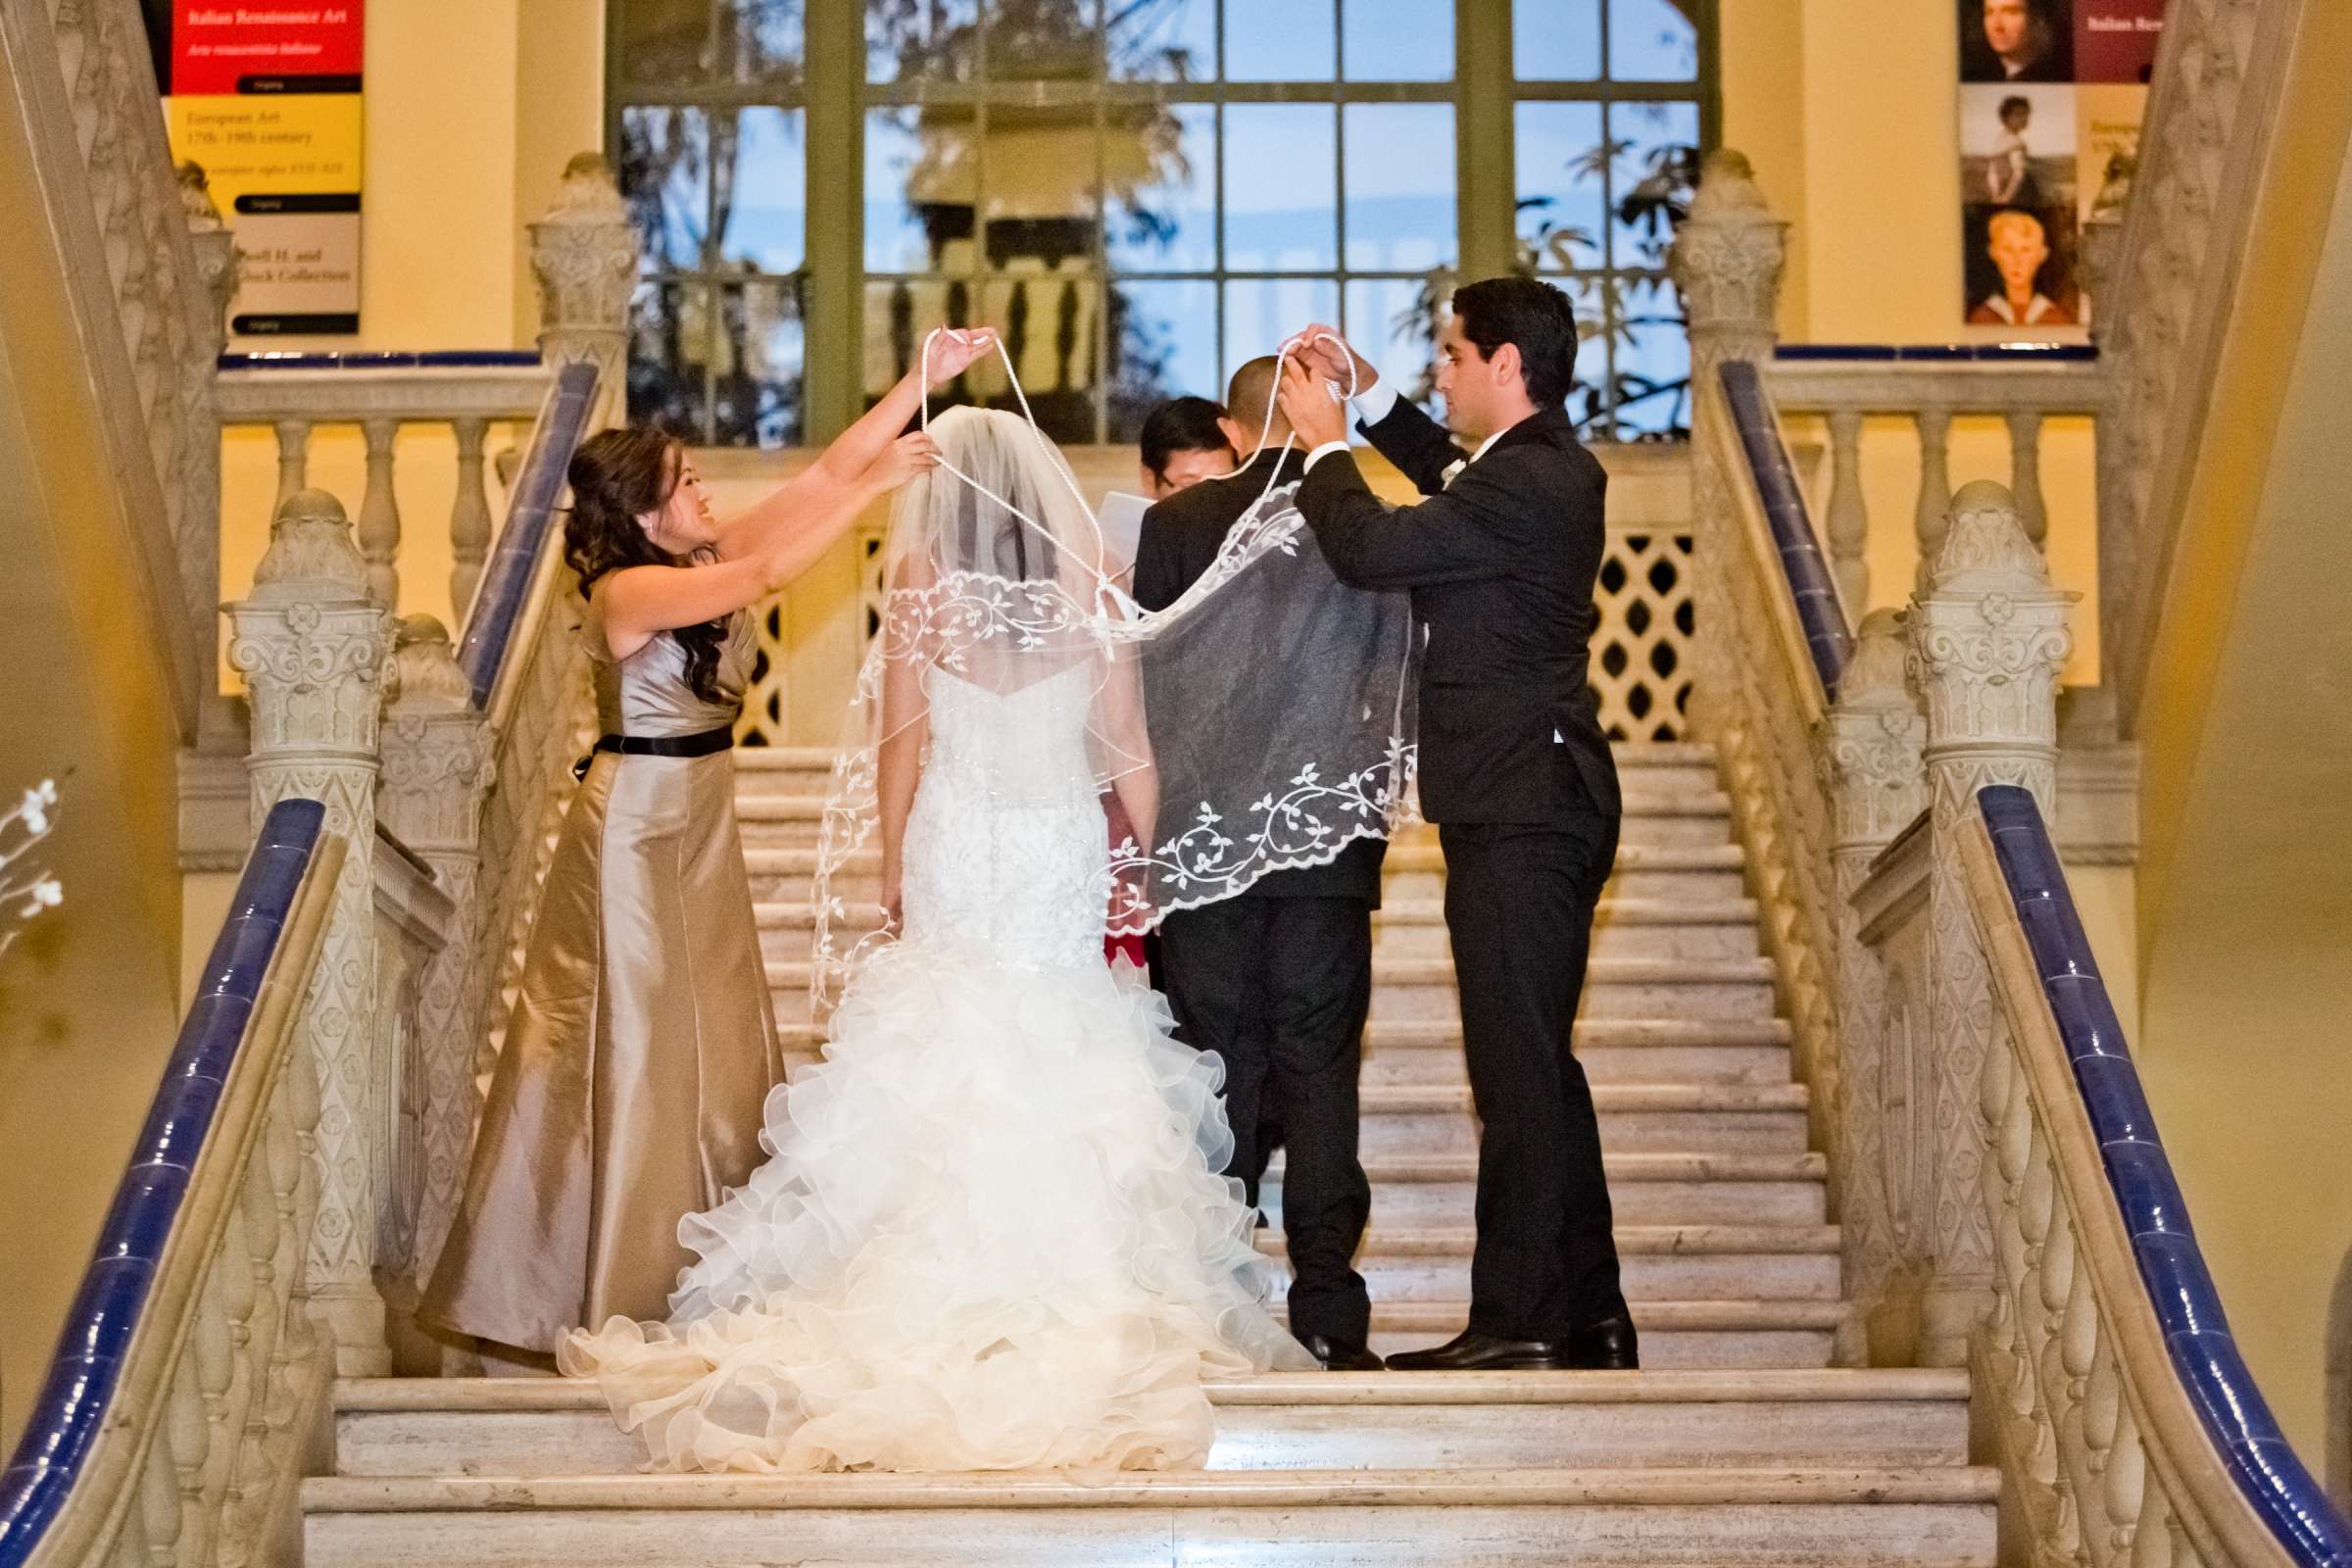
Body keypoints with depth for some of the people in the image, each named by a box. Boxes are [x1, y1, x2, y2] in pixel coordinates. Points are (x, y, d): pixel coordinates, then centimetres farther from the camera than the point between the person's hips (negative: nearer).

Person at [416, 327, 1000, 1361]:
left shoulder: (704, 560, 2)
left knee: (712, 1037, 12)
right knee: (634, 1041, -1)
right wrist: (876, 485, -28)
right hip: (635, 826, -8)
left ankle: (697, 1266, 22)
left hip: (700, 822, 8)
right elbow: (770, 572, -31)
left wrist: (928, 378, -6)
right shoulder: (626, 592, -20)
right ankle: (607, 1285, 9)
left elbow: (822, 474, 0)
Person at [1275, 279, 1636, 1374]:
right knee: (1540, 1066, 15)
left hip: (1519, 811, -11)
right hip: (1541, 802, 11)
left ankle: (1517, 1323, -5)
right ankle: (1588, 1316, 22)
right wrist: (1370, 398, 27)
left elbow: (1369, 549, -20)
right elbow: (1455, 484, 36)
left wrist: (1328, 444, -4)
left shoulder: (1524, 483, -18)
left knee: (1518, 1071, -8)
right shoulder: (1550, 468, 14)